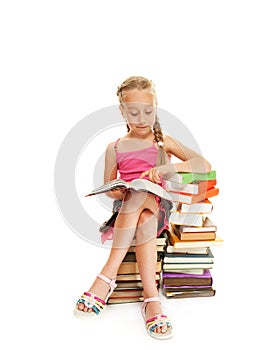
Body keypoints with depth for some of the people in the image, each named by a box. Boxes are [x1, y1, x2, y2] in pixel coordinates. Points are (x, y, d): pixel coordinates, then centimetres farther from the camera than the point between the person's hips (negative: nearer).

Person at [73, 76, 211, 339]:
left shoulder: (164, 142, 6)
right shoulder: (115, 148, 8)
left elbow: (205, 165, -4)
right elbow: (107, 188, 12)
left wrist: (169, 167, -20)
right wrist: (121, 193, -12)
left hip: (157, 207, 0)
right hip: (126, 207, 1)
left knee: (143, 195, -34)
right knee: (141, 202, -34)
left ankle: (108, 275, -32)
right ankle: (151, 297, -34)